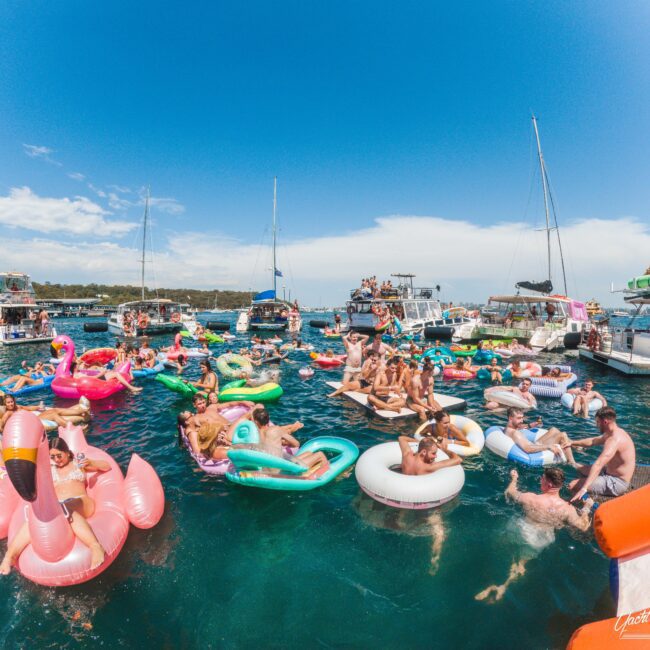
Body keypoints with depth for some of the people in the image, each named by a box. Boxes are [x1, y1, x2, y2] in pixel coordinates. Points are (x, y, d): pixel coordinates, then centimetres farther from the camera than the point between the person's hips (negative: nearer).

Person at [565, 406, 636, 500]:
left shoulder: (614, 439, -29)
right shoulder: (616, 433, 5)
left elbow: (598, 464, -39)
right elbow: (593, 441, 23)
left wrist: (584, 488, -46)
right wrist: (572, 443, 21)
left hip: (616, 483, -10)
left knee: (573, 485, -19)